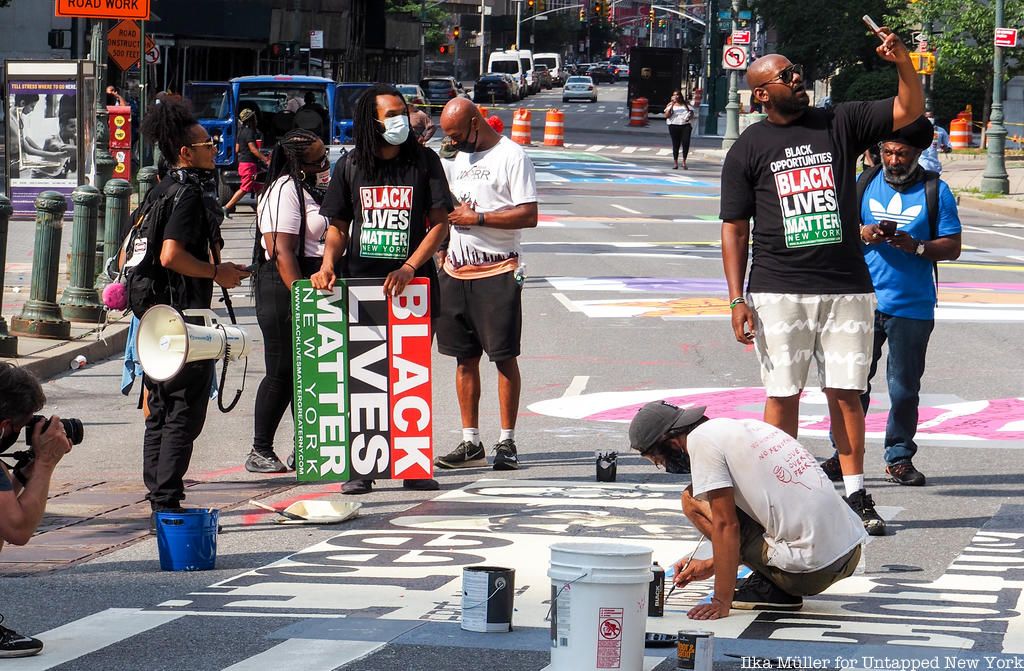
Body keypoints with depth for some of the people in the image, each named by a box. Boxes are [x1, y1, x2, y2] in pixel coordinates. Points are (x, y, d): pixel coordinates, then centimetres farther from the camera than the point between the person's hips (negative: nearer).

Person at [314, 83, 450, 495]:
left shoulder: (424, 162, 3)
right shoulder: (350, 167, 7)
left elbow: (440, 223, -1)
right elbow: (339, 227, 13)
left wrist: (409, 268, -14)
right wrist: (328, 266, -6)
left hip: (412, 285, -1)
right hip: (360, 283, 1)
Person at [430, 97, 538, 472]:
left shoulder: (511, 156, -7)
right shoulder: (458, 158, 17)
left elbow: (529, 216, -14)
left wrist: (476, 218, -16)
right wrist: (443, 252, 16)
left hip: (497, 272, -7)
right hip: (457, 270, 7)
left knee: (504, 357, -4)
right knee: (464, 358, 7)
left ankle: (507, 442, -1)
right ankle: (470, 443, 11)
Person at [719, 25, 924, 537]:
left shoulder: (839, 124, 8)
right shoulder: (748, 149, 3)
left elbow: (909, 111, 3)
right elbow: (733, 228, 3)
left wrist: (903, 63, -16)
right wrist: (737, 299, -5)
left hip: (846, 288, 1)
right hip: (779, 292, -1)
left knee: (846, 393, 2)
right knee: (783, 394, 1)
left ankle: (856, 495, 6)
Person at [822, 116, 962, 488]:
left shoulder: (935, 190, 3)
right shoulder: (864, 183, 9)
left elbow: (952, 247, 1)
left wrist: (916, 246, -17)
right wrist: (862, 234, -11)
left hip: (913, 307, -1)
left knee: (904, 388, 4)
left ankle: (899, 457, 15)